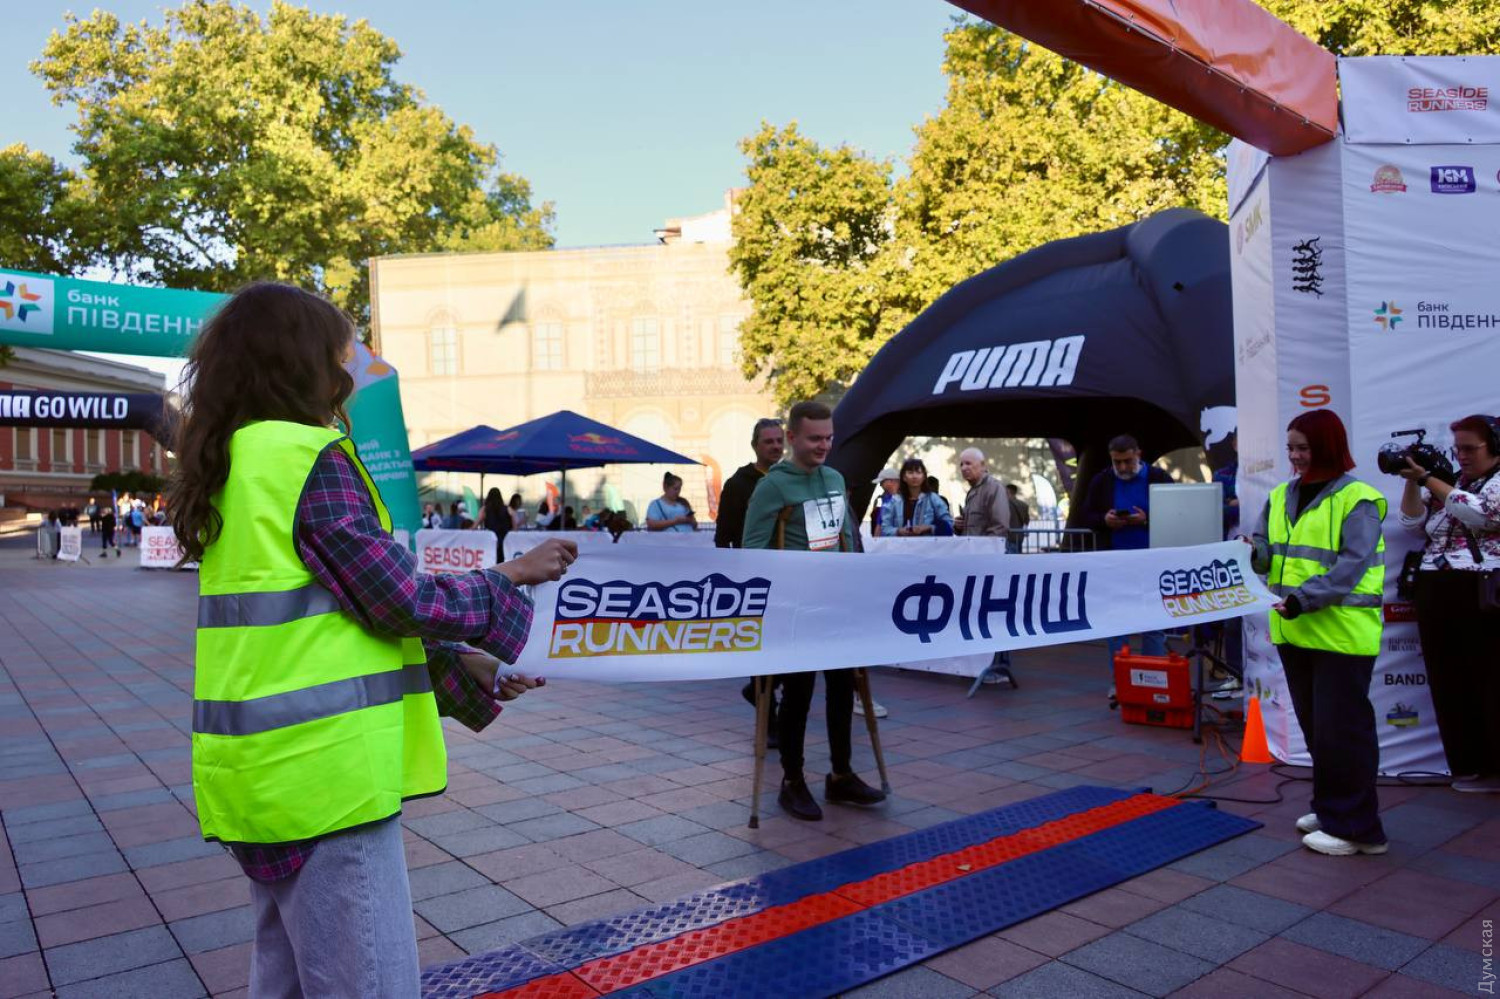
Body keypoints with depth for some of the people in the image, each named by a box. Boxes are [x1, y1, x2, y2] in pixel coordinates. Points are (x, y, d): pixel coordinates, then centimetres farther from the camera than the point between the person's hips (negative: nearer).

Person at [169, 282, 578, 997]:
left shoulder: (233, 467, 13)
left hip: (269, 769, 9)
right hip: (321, 771, -9)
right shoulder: (310, 459, -15)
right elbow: (401, 601, -16)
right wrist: (511, 578, 0)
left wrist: (459, 669, 12)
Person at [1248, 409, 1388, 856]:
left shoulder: (1357, 499, -10)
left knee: (1341, 729, -2)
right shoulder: (1281, 497, 11)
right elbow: (1265, 550, 10)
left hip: (1342, 633, -7)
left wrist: (1305, 598, -27)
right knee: (1314, 727, 17)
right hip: (1293, 632, 7)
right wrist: (1249, 552, -13)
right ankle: (1330, 809, 31)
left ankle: (1355, 827, 10)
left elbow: (1352, 564, -18)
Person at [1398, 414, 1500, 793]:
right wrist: (1412, 481, 0)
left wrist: (1427, 478, -14)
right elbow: (1414, 523, 11)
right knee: (1449, 682, 7)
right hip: (1435, 595, 6)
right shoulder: (1447, 482, 17)